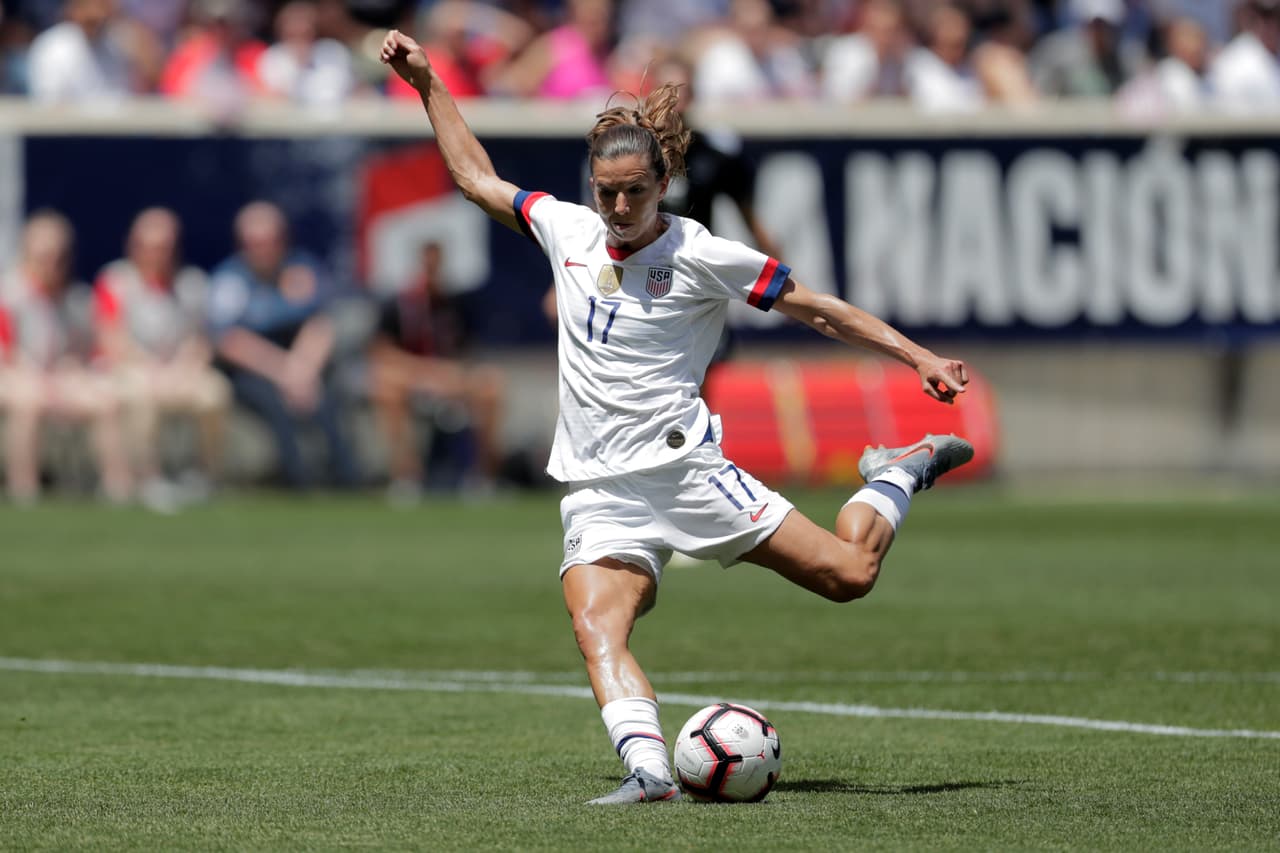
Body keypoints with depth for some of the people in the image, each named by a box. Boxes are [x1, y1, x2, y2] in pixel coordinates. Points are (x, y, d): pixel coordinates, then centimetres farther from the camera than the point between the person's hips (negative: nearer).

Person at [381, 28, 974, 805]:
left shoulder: (701, 257, -6)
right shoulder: (567, 229, 8)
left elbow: (818, 309, 0)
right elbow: (477, 179, 23)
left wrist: (917, 355, -3)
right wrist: (429, 85, 21)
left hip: (683, 467, -3)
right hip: (599, 493, 3)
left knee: (849, 575, -4)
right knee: (596, 627, -24)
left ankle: (899, 473, 26)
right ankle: (651, 771, -38)